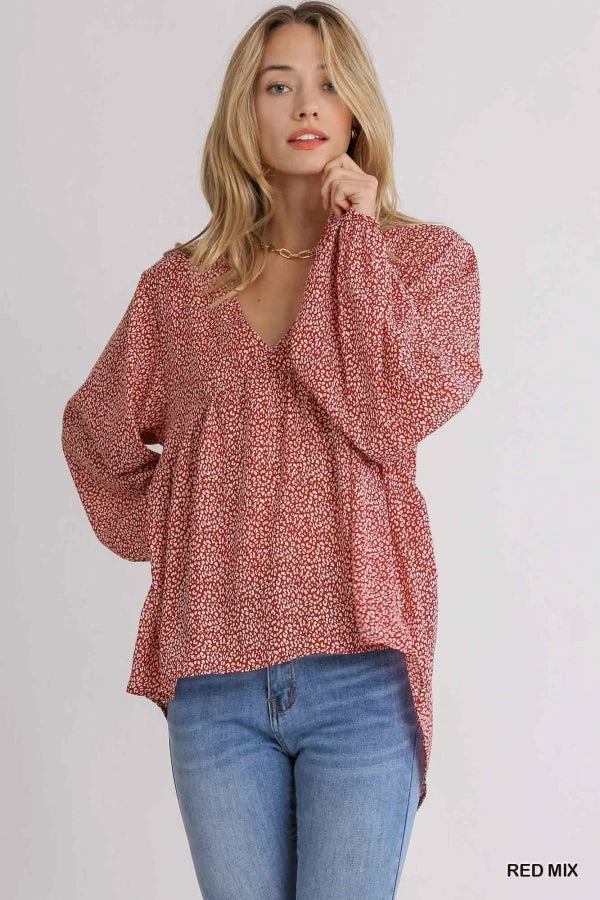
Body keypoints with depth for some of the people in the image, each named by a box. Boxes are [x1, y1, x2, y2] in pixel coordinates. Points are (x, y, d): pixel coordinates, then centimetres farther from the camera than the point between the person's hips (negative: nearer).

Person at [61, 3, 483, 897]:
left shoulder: (429, 258, 3)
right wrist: (165, 537, 10)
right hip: (213, 677, 2)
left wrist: (357, 238, -8)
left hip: (359, 667, -2)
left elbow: (397, 415, -14)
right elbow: (96, 432, 21)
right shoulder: (181, 284, 8)